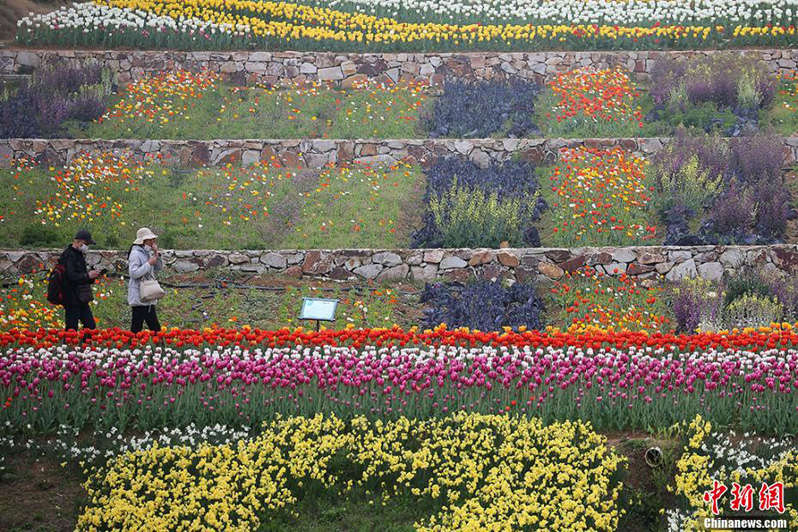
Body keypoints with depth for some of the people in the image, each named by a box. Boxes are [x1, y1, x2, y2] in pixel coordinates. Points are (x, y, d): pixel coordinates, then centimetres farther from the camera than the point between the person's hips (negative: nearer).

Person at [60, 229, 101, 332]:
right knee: (72, 328, -4)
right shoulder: (69, 256, -14)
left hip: (81, 299, 10)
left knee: (90, 325, 9)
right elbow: (71, 276, -25)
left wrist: (92, 276, 6)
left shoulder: (79, 255, 18)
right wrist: (88, 275, -17)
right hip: (72, 299, -10)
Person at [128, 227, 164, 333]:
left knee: (155, 328, 11)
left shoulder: (147, 253, 13)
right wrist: (149, 264, -18)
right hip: (138, 297, -9)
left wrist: (156, 253, 2)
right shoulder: (136, 254, -12)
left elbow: (159, 268, 15)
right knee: (136, 328, -6)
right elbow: (133, 273, -21)